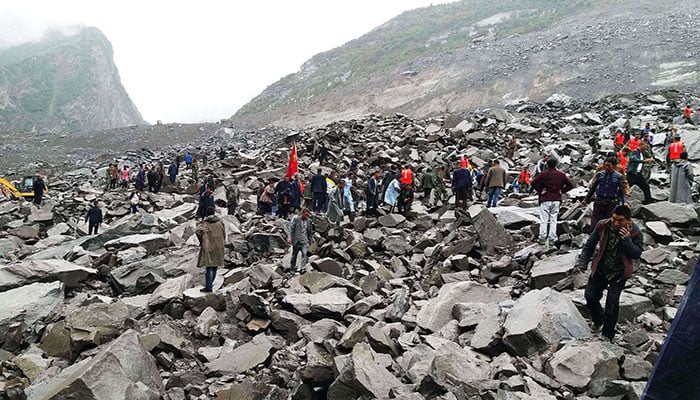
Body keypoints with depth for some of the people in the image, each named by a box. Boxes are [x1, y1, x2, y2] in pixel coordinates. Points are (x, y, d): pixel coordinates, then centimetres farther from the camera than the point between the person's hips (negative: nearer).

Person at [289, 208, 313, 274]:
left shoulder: (309, 220, 5)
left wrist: (309, 240, 13)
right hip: (296, 240, -2)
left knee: (304, 254, -12)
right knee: (294, 255, 11)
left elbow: (310, 231, 14)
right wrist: (290, 238, -12)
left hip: (304, 241, 2)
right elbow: (291, 228, -6)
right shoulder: (295, 218, -6)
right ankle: (292, 267, 26)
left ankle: (303, 268, -12)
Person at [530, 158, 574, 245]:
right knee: (553, 220, 9)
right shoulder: (561, 175, 6)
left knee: (544, 220, 1)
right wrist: (562, 191, 8)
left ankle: (542, 238, -1)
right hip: (556, 200, 3)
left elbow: (533, 182, -17)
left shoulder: (543, 174, -6)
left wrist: (540, 191, -6)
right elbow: (570, 185, 7)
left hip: (545, 199, -3)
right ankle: (552, 239, 7)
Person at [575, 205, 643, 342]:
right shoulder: (602, 225, -11)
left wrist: (627, 240, -31)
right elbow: (590, 244, 1)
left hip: (619, 273, -3)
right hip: (600, 269, 3)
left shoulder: (635, 232, -15)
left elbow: (637, 254, -15)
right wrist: (582, 262, -1)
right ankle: (598, 320, 35)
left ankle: (607, 334, 10)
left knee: (612, 302, -7)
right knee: (590, 296, 4)